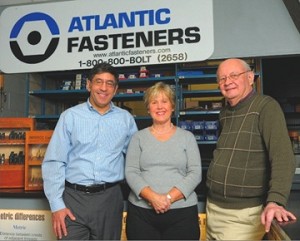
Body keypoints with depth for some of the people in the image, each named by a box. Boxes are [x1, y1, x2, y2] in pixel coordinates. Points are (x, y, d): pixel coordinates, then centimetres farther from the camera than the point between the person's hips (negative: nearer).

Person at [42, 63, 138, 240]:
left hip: (109, 199, 2)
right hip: (74, 198, -1)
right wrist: (57, 205, -6)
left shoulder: (126, 119, 6)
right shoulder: (70, 116, 0)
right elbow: (54, 162, -2)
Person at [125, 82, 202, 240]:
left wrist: (169, 198, -14)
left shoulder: (187, 137, 6)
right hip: (141, 212, 1)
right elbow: (131, 172, -1)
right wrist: (152, 197, -16)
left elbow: (195, 173, -2)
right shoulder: (138, 137, 7)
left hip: (182, 212, 0)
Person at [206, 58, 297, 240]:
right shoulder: (225, 114, 10)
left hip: (243, 213, -6)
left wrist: (275, 200, -34)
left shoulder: (266, 106, -11)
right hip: (213, 207, 7)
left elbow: (283, 156, -21)